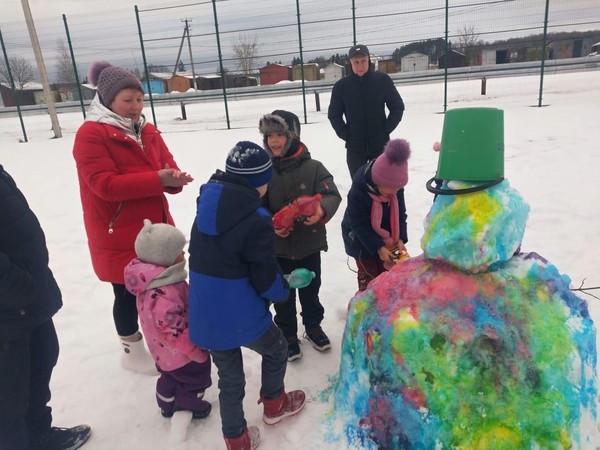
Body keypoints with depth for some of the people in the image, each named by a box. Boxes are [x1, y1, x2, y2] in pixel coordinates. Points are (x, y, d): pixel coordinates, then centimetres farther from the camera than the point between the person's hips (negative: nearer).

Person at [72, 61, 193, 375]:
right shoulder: (90, 134, -14)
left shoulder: (147, 131, 10)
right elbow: (105, 184, -23)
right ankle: (132, 351, 30)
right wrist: (157, 179, -28)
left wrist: (174, 178, -17)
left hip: (156, 230, 7)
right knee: (129, 294, 7)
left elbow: (166, 167, 8)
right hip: (119, 237, -7)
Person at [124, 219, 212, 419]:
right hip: (180, 354, -9)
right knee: (195, 380, 16)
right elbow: (174, 331, -33)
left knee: (171, 378, 29)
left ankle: (168, 406, 50)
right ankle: (187, 409, 37)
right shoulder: (163, 295, -38)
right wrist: (197, 351, -21)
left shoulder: (153, 278, -5)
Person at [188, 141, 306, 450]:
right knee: (276, 350, 25)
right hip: (242, 317, -6)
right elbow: (265, 278, -19)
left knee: (229, 378, 21)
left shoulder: (207, 208, 2)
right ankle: (274, 404, 46)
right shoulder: (256, 219, -21)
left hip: (206, 316, 6)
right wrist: (284, 291, 2)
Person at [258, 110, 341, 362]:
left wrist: (322, 210, -38)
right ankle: (288, 334, 37)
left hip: (310, 243, 0)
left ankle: (313, 326, 44)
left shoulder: (312, 167, -12)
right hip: (277, 246, 0)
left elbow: (332, 195, -16)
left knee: (310, 289, 20)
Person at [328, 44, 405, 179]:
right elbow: (334, 114, 4)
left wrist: (386, 129, -6)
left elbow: (398, 107, 1)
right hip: (354, 147, 0)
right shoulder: (341, 86, -5)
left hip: (380, 145, 0)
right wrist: (345, 134, -5)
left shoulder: (382, 80, -6)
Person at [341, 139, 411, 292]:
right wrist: (378, 248, -30)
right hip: (362, 242, -5)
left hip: (387, 240, 5)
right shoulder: (357, 193, -34)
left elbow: (400, 215, -5)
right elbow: (360, 226, -28)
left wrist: (400, 239, -17)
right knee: (368, 277, 9)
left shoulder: (396, 188, -17)